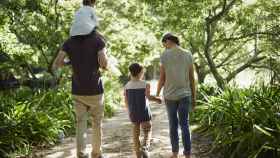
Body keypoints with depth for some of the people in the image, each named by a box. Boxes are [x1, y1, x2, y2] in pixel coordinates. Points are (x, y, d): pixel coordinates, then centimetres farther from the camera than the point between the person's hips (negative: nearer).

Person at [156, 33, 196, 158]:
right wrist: (193, 97, 8)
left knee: (173, 124, 11)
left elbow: (162, 78, -7)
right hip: (184, 95, 1)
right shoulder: (188, 55, -1)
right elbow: (192, 79, 1)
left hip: (170, 95, -1)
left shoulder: (165, 55, -9)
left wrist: (157, 94, 9)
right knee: (184, 124, 5)